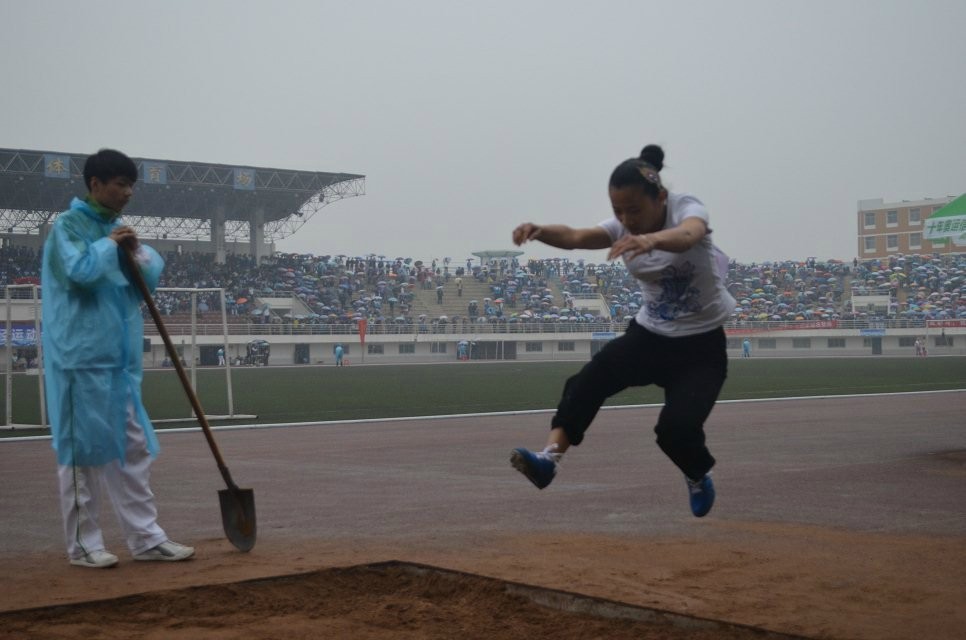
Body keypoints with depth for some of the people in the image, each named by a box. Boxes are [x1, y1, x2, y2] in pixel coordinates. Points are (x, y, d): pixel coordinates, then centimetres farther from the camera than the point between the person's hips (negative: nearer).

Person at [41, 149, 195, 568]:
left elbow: (153, 274, 16)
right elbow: (80, 269, -23)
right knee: (83, 449, -2)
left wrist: (137, 251, -3)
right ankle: (83, 543, 7)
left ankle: (146, 537, 13)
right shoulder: (68, 225, -6)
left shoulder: (116, 230, 16)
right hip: (83, 358, -8)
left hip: (121, 358, 8)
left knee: (133, 447, 8)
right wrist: (110, 244, -10)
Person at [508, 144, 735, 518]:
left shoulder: (686, 208, -19)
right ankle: (550, 458, -33)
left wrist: (651, 239, -69)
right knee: (586, 383, -24)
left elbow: (687, 236, -46)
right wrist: (540, 231, -49)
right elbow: (575, 238, -25)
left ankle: (698, 478, 14)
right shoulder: (623, 228, -6)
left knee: (676, 427, -20)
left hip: (701, 345, -4)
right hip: (649, 336, 4)